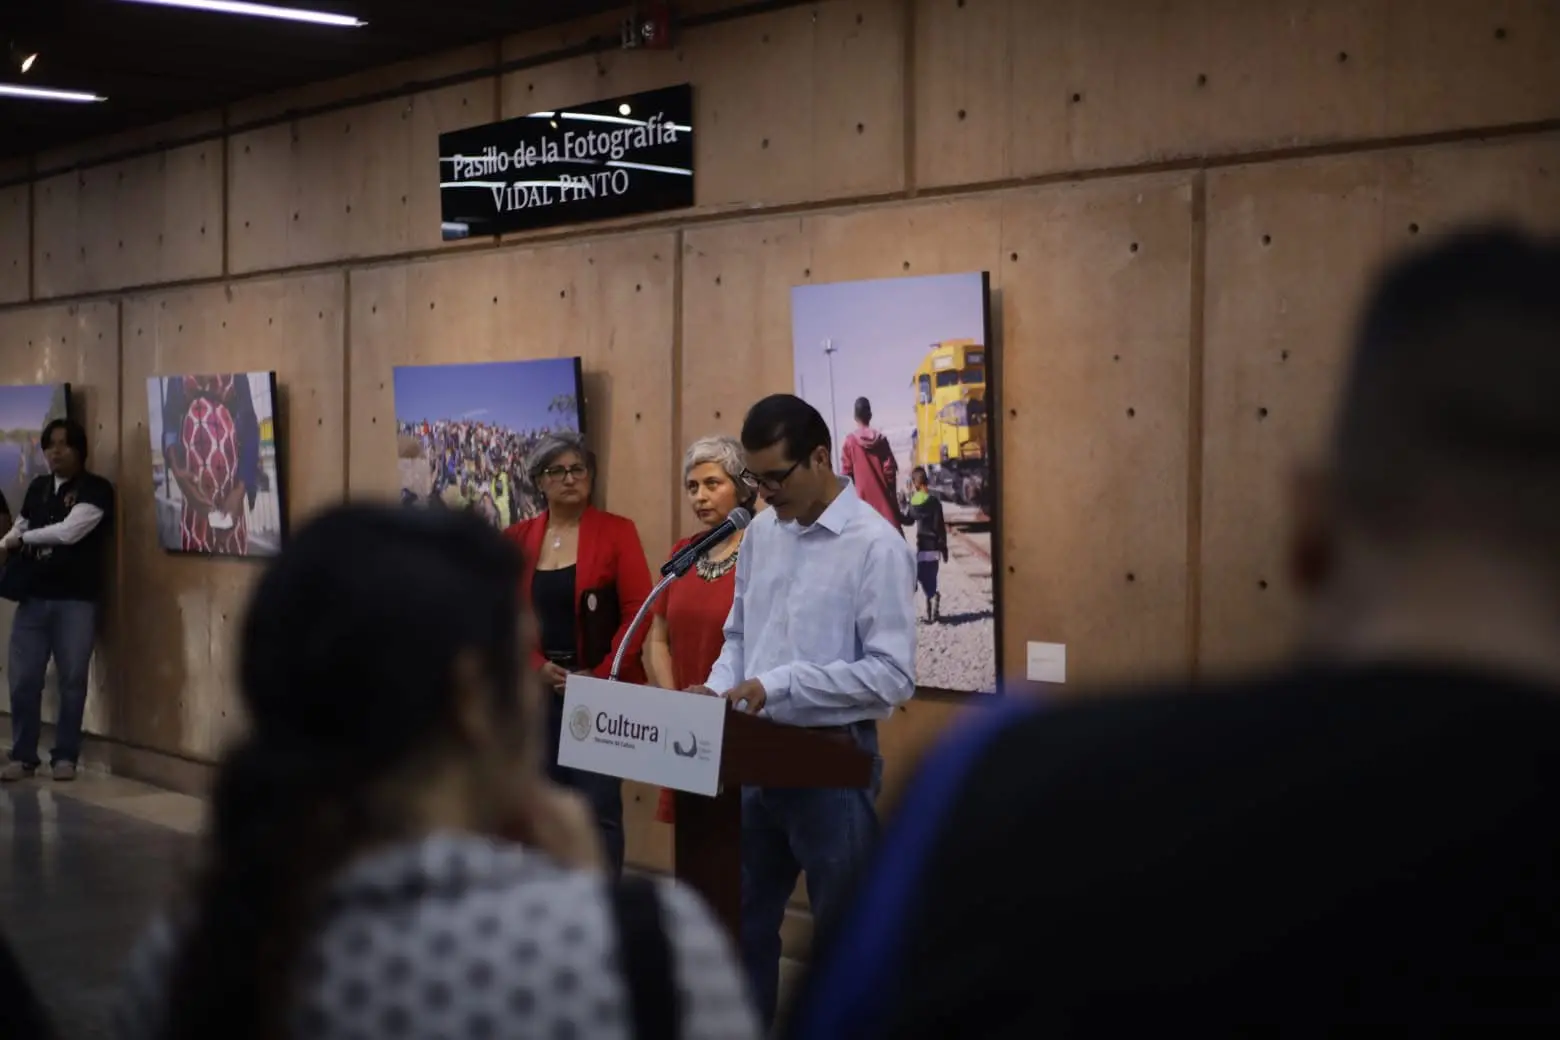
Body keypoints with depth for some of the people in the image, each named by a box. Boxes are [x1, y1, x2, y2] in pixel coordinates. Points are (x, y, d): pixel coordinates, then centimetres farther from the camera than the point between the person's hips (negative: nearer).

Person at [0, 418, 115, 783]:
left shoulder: (96, 489, -4)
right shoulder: (37, 488, 15)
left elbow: (69, 531, -15)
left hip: (76, 599, -4)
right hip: (33, 597, 4)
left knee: (72, 680, 0)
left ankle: (65, 756, 11)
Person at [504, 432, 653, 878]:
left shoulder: (617, 531, -1)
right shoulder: (518, 538, 8)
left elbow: (639, 611, -6)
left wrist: (600, 677, -12)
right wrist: (540, 667, -9)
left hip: (602, 692, -3)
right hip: (538, 689, 3)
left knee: (599, 809, -6)